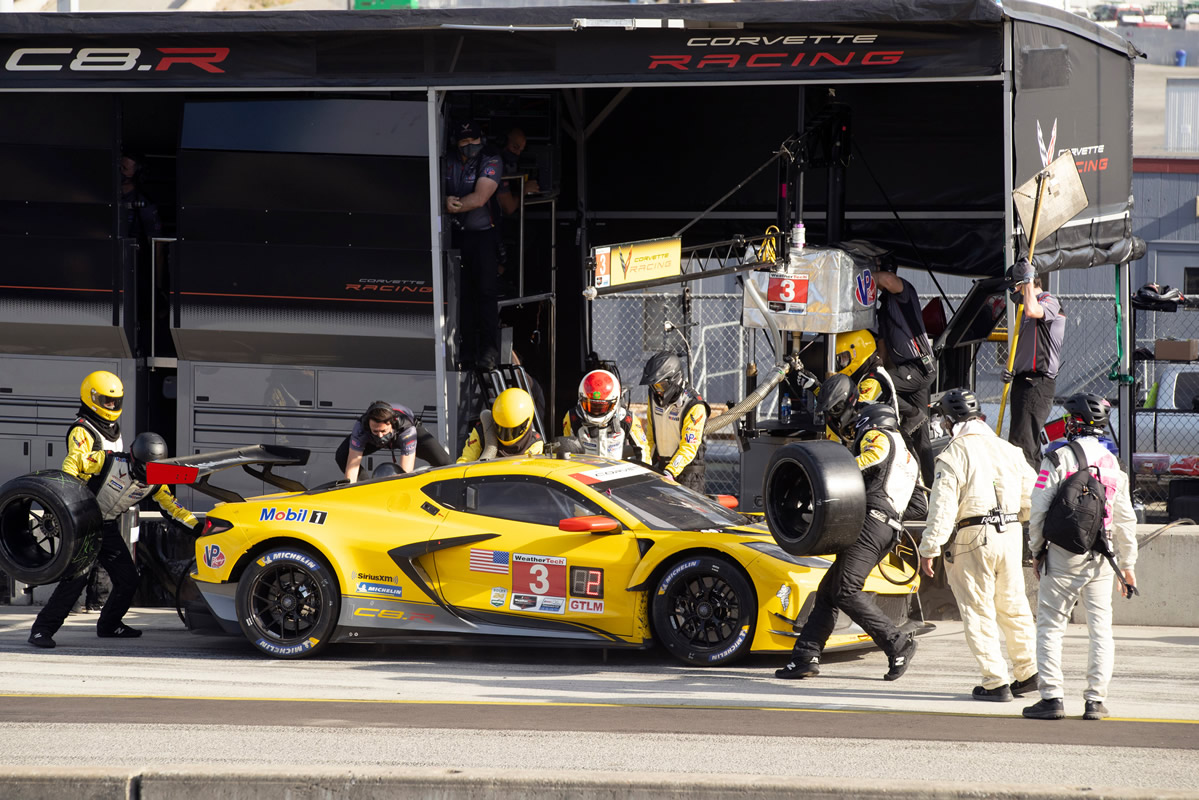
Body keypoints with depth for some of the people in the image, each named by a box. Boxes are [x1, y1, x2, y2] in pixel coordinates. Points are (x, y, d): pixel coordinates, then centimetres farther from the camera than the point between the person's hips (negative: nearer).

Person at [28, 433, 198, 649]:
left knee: (128, 580, 4)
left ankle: (108, 625, 27)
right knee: (76, 576, -22)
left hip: (108, 529, 6)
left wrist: (196, 524, 0)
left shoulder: (154, 484, -5)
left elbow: (171, 505, 8)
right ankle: (42, 629, -20)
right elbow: (73, 461, -13)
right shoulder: (110, 462, -22)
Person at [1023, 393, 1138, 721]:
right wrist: (1128, 565, 20)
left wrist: (1037, 550, 6)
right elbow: (1125, 519, 12)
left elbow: (1039, 510, -7)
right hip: (1100, 559, 4)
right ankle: (1095, 700, 6)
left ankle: (1052, 697, -4)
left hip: (1063, 556, -4)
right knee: (1100, 629, 9)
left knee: (1050, 626, 2)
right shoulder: (1113, 464, 7)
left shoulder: (1058, 459, -8)